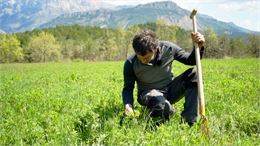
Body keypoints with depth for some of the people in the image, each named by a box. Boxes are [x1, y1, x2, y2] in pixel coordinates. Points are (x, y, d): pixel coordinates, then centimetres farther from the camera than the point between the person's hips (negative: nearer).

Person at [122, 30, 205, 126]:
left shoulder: (168, 48, -14)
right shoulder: (130, 63, -17)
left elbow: (190, 60, -1)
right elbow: (127, 89, -6)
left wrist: (198, 47, -22)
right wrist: (128, 105, -26)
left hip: (170, 90, 3)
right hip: (148, 94, -3)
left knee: (194, 74, -23)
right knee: (158, 100, -41)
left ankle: (189, 122, -22)